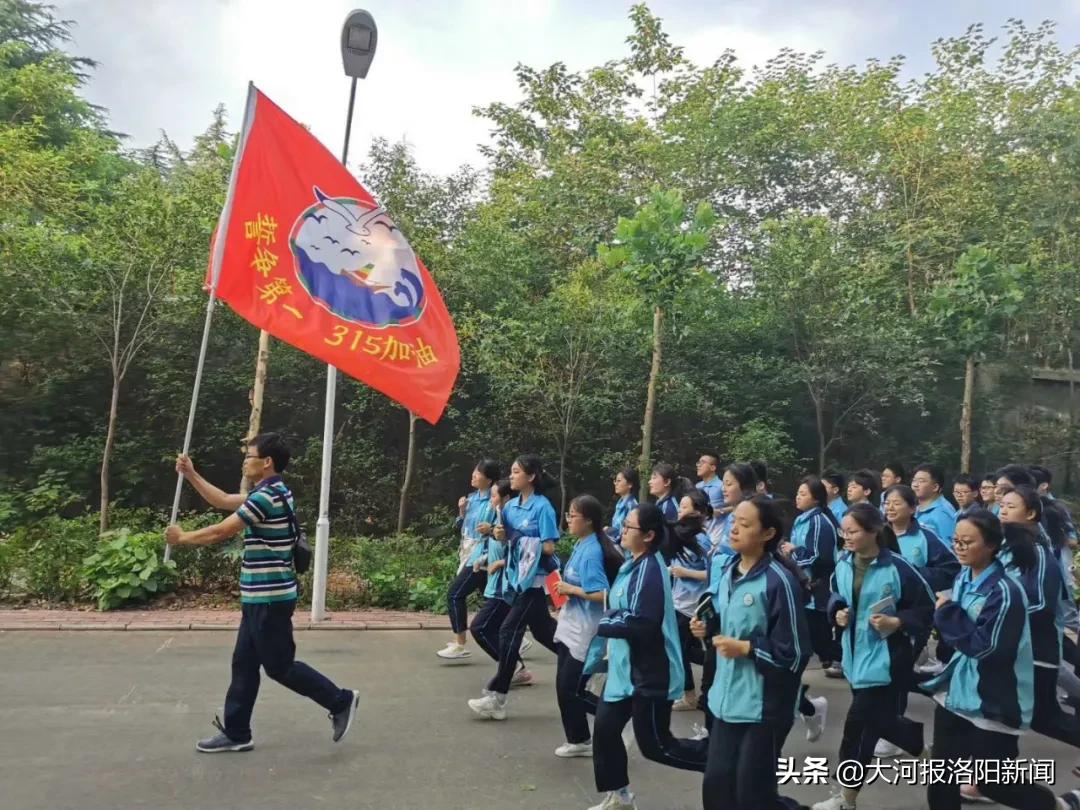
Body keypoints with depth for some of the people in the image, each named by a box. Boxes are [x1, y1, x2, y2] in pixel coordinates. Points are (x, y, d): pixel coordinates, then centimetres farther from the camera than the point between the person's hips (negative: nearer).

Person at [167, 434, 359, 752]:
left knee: (279, 665, 0)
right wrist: (191, 475, 17)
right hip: (261, 597, 10)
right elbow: (223, 501, 21)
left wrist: (183, 537, 1)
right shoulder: (270, 493, 13)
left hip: (270, 598, -10)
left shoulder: (266, 497, -20)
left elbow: (220, 533, -15)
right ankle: (236, 733, 24)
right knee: (244, 664, 14)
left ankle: (340, 701, 10)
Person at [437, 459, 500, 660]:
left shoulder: (495, 501, -16)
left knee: (455, 594, -10)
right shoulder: (472, 498, 10)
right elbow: (462, 527, 15)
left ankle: (459, 645, -1)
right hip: (469, 555, 9)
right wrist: (462, 512, -1)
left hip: (482, 556, -9)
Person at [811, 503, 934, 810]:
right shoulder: (843, 564, 0)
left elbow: (927, 608, -10)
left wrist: (897, 623, -22)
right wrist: (838, 613, -4)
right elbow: (836, 597, 16)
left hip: (882, 658, -7)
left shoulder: (897, 568, -18)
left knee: (857, 729, -3)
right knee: (879, 721, 19)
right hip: (855, 654, 7)